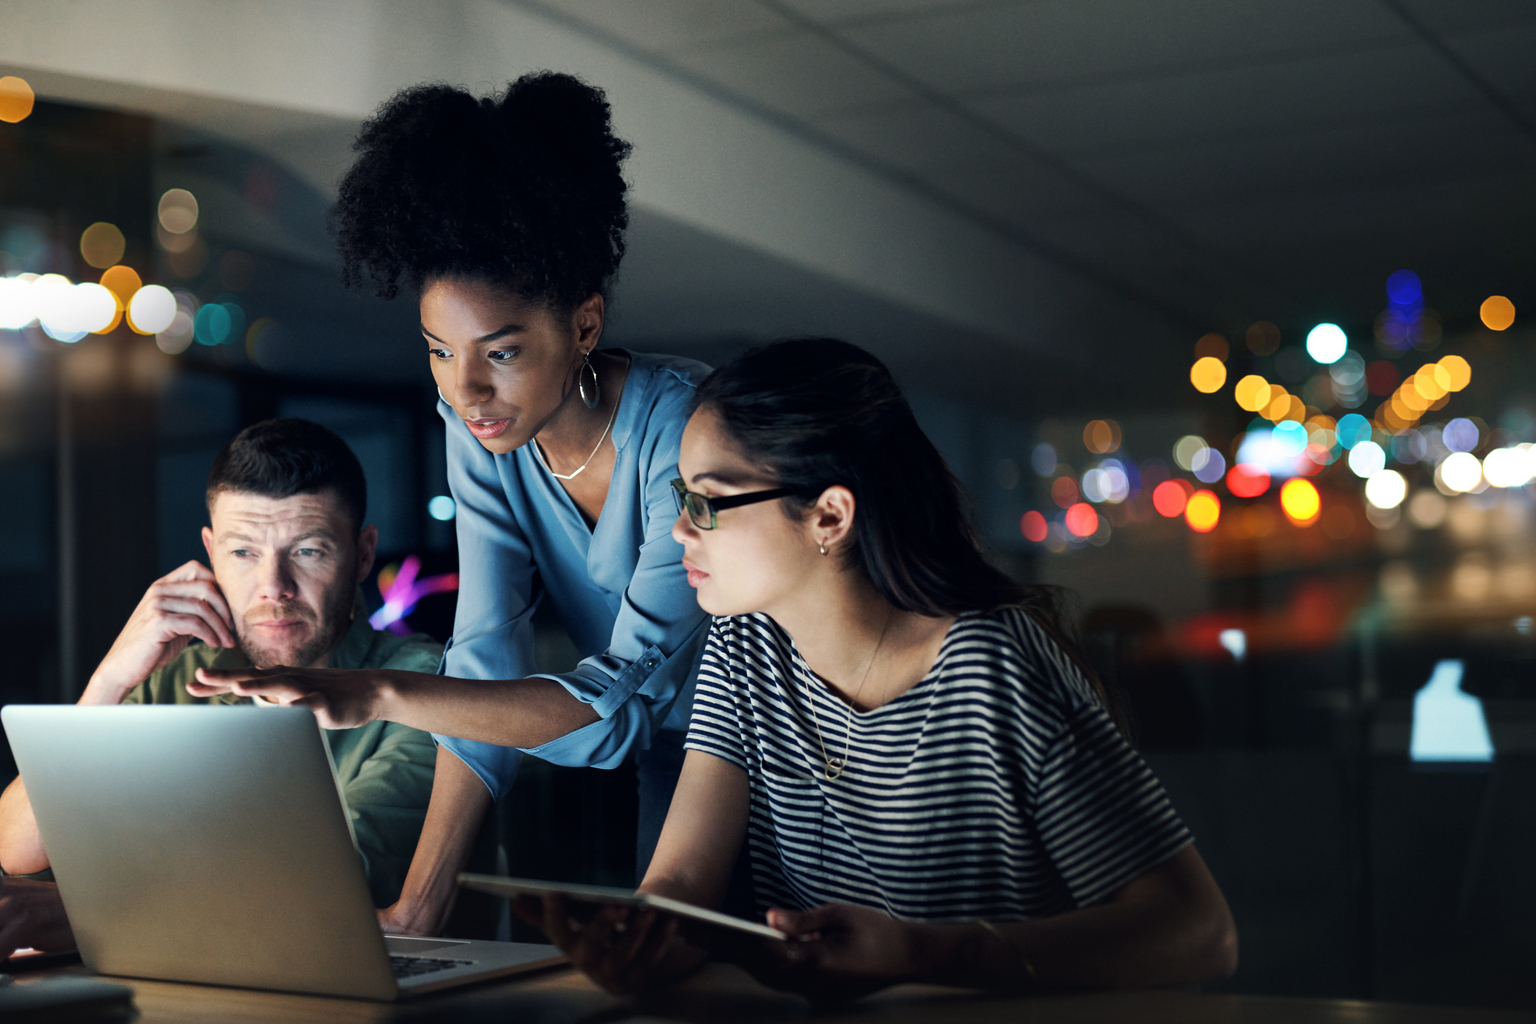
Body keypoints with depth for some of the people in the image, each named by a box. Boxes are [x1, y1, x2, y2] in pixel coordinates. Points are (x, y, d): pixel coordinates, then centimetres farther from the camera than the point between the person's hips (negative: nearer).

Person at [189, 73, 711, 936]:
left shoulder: (689, 430, -28)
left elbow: (627, 693, -33)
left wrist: (380, 697, -43)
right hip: (672, 766, 5)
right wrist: (419, 909, -25)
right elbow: (488, 670, -15)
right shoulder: (482, 429, -10)